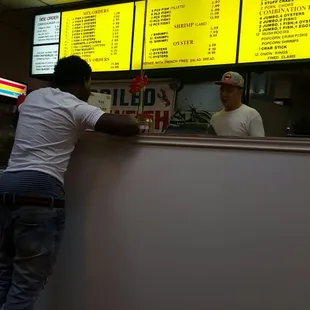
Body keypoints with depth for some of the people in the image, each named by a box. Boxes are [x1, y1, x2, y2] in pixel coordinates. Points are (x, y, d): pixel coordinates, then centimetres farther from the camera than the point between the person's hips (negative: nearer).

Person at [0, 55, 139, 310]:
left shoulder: (34, 97, 18)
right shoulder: (77, 108, -2)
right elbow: (132, 126, -7)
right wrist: (124, 121, 16)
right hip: (40, 191, -7)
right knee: (27, 283, -2)